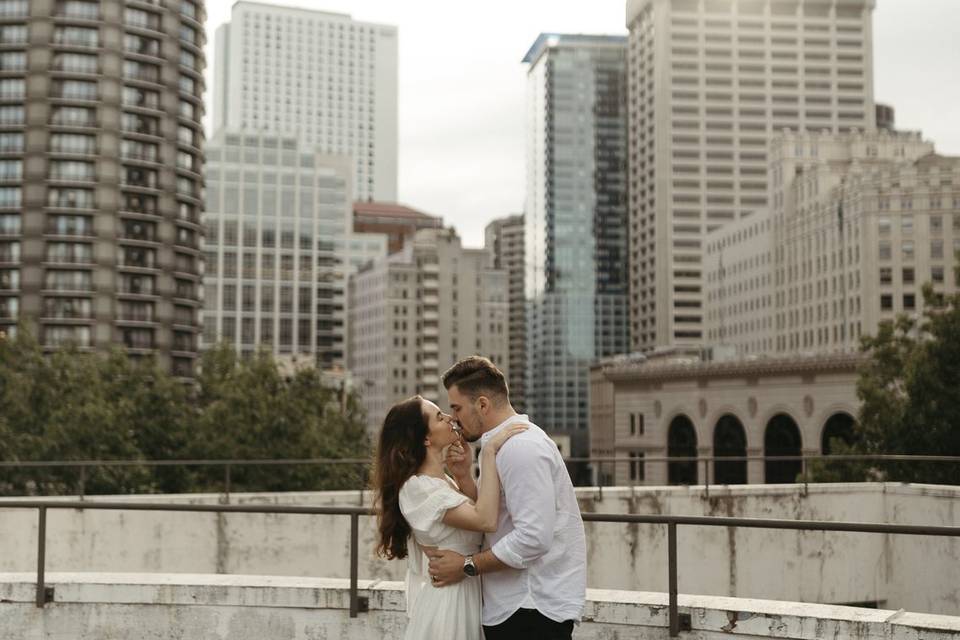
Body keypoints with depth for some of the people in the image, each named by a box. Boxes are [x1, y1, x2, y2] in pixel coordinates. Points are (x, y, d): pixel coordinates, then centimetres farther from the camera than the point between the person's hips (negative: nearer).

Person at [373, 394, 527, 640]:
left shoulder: (441, 480, 10)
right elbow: (486, 520, -29)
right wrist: (489, 453, -26)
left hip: (466, 596, 9)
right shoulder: (417, 487, -20)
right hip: (445, 600, -9)